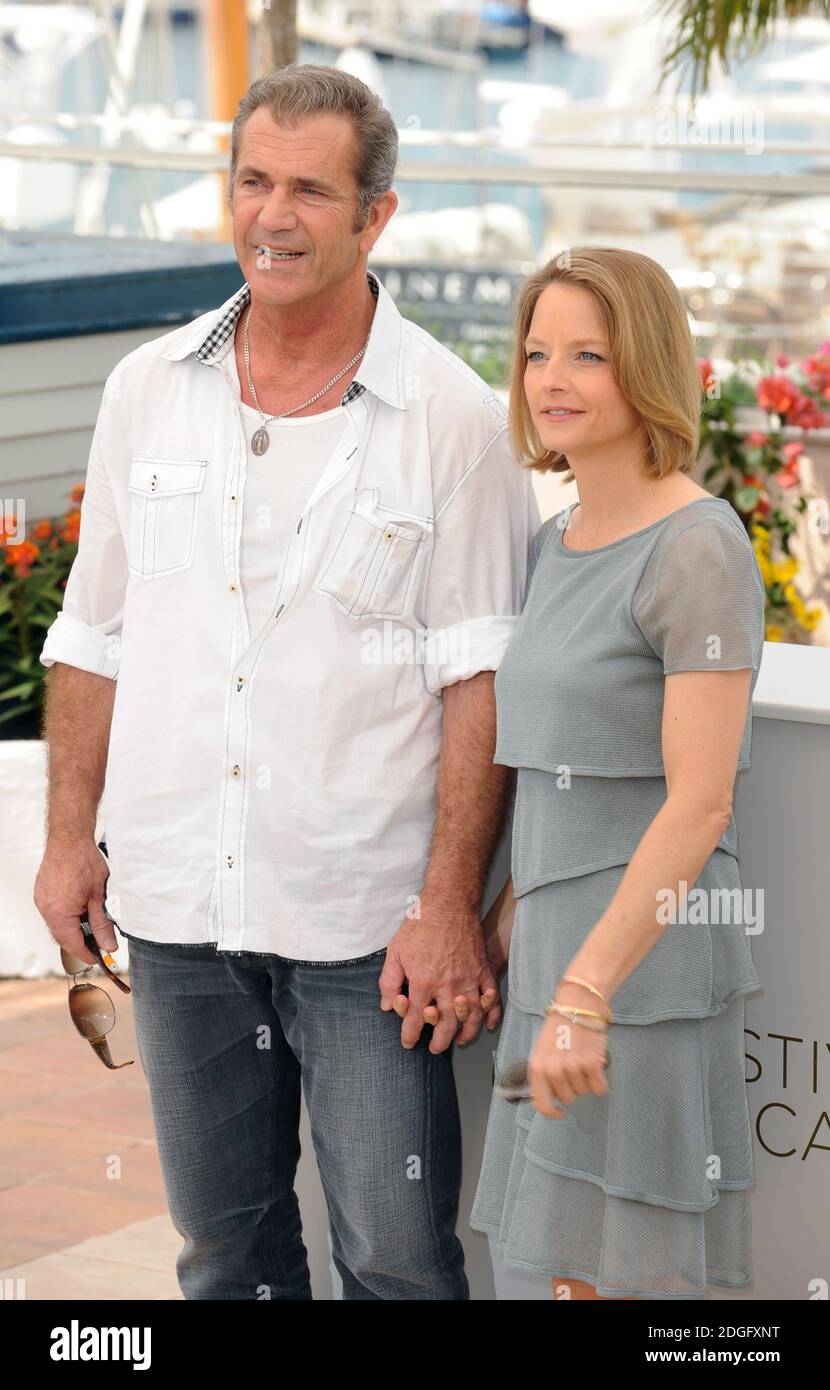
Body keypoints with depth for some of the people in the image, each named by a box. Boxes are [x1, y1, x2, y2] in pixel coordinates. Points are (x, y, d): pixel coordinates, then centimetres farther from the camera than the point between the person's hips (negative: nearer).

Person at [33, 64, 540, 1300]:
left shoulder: (451, 418, -5)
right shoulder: (150, 390, 7)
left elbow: (479, 680, -7)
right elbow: (95, 635, 14)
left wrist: (450, 906, -12)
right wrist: (70, 837, 10)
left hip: (364, 917, -4)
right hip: (175, 901, 4)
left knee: (398, 1255, 0)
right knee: (223, 1239, 14)